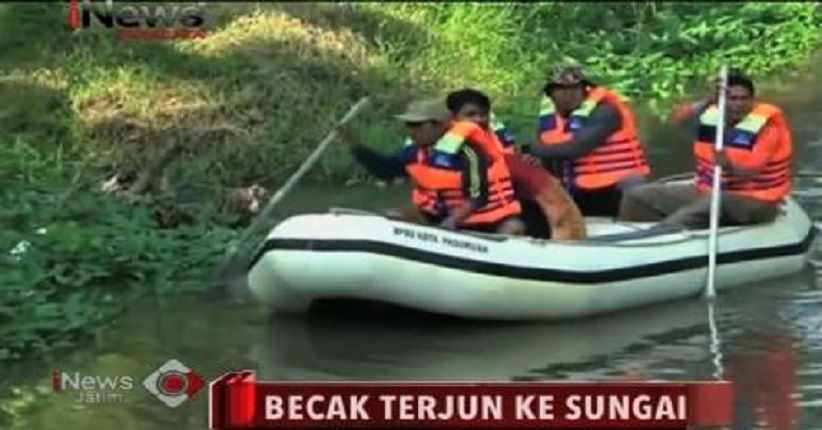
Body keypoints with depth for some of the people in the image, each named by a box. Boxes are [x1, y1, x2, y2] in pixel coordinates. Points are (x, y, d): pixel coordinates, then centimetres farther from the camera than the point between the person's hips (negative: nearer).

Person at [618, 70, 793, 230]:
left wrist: (729, 167, -44)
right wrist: (706, 103, -32)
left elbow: (752, 172, -23)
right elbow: (677, 121, -18)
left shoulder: (766, 124, -12)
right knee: (638, 196, -3)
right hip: (706, 191, 6)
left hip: (750, 200, -6)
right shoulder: (709, 113, 2)